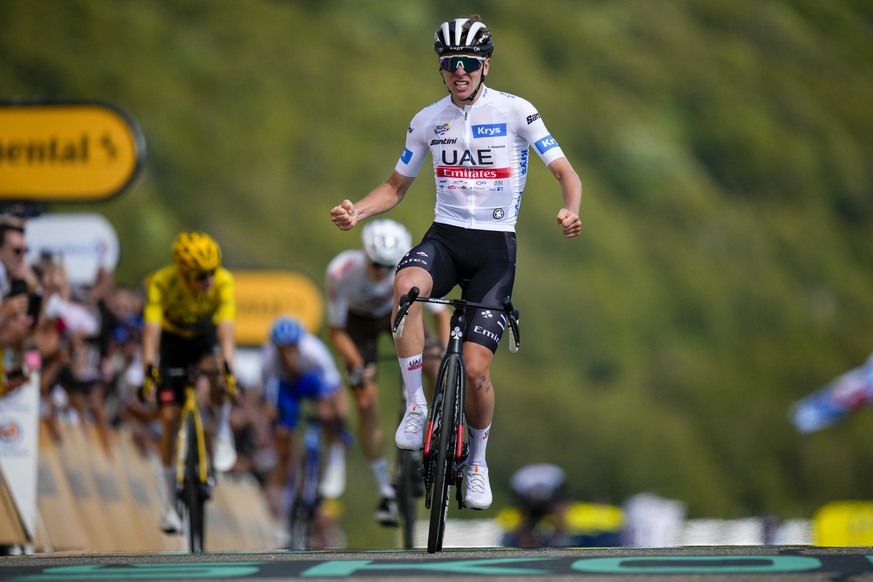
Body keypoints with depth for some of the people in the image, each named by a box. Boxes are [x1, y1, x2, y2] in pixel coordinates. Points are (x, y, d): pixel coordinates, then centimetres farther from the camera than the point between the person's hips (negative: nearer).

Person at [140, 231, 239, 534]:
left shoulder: (223, 282, -29)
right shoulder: (161, 282, -31)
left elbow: (226, 329, -36)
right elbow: (151, 329, -37)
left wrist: (229, 370, -49)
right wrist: (149, 371, -50)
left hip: (205, 337, 0)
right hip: (173, 340, 0)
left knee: (214, 368, -37)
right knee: (170, 417, -8)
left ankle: (223, 435, -11)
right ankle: (170, 504, 1)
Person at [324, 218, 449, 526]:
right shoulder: (341, 272, -36)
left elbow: (441, 315, -21)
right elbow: (336, 332, -24)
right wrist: (358, 368, -37)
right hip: (359, 321, -1)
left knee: (437, 368, -24)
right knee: (367, 404, -11)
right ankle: (385, 492, 0)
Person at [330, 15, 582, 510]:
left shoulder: (515, 112, -5)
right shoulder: (427, 121, 6)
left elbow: (567, 174, -5)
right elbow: (395, 188, 15)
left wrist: (571, 213, -28)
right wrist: (357, 212, -6)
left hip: (495, 245, -2)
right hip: (445, 237, 2)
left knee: (475, 367, -11)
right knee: (406, 284, -36)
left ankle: (478, 461, 18)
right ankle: (417, 407, -24)